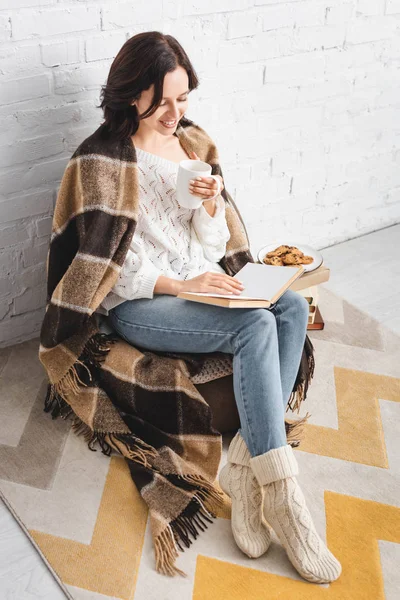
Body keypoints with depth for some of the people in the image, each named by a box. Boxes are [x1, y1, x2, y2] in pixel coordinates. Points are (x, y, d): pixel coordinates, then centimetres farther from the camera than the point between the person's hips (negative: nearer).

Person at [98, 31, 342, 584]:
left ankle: (244, 467, -21)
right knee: (256, 326, -30)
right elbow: (115, 270, -12)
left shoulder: (188, 146, 11)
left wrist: (211, 204, -10)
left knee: (292, 307, -20)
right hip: (137, 305, -7)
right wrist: (181, 285, -24)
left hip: (198, 284, 7)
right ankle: (280, 495, -25)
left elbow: (212, 248, 10)